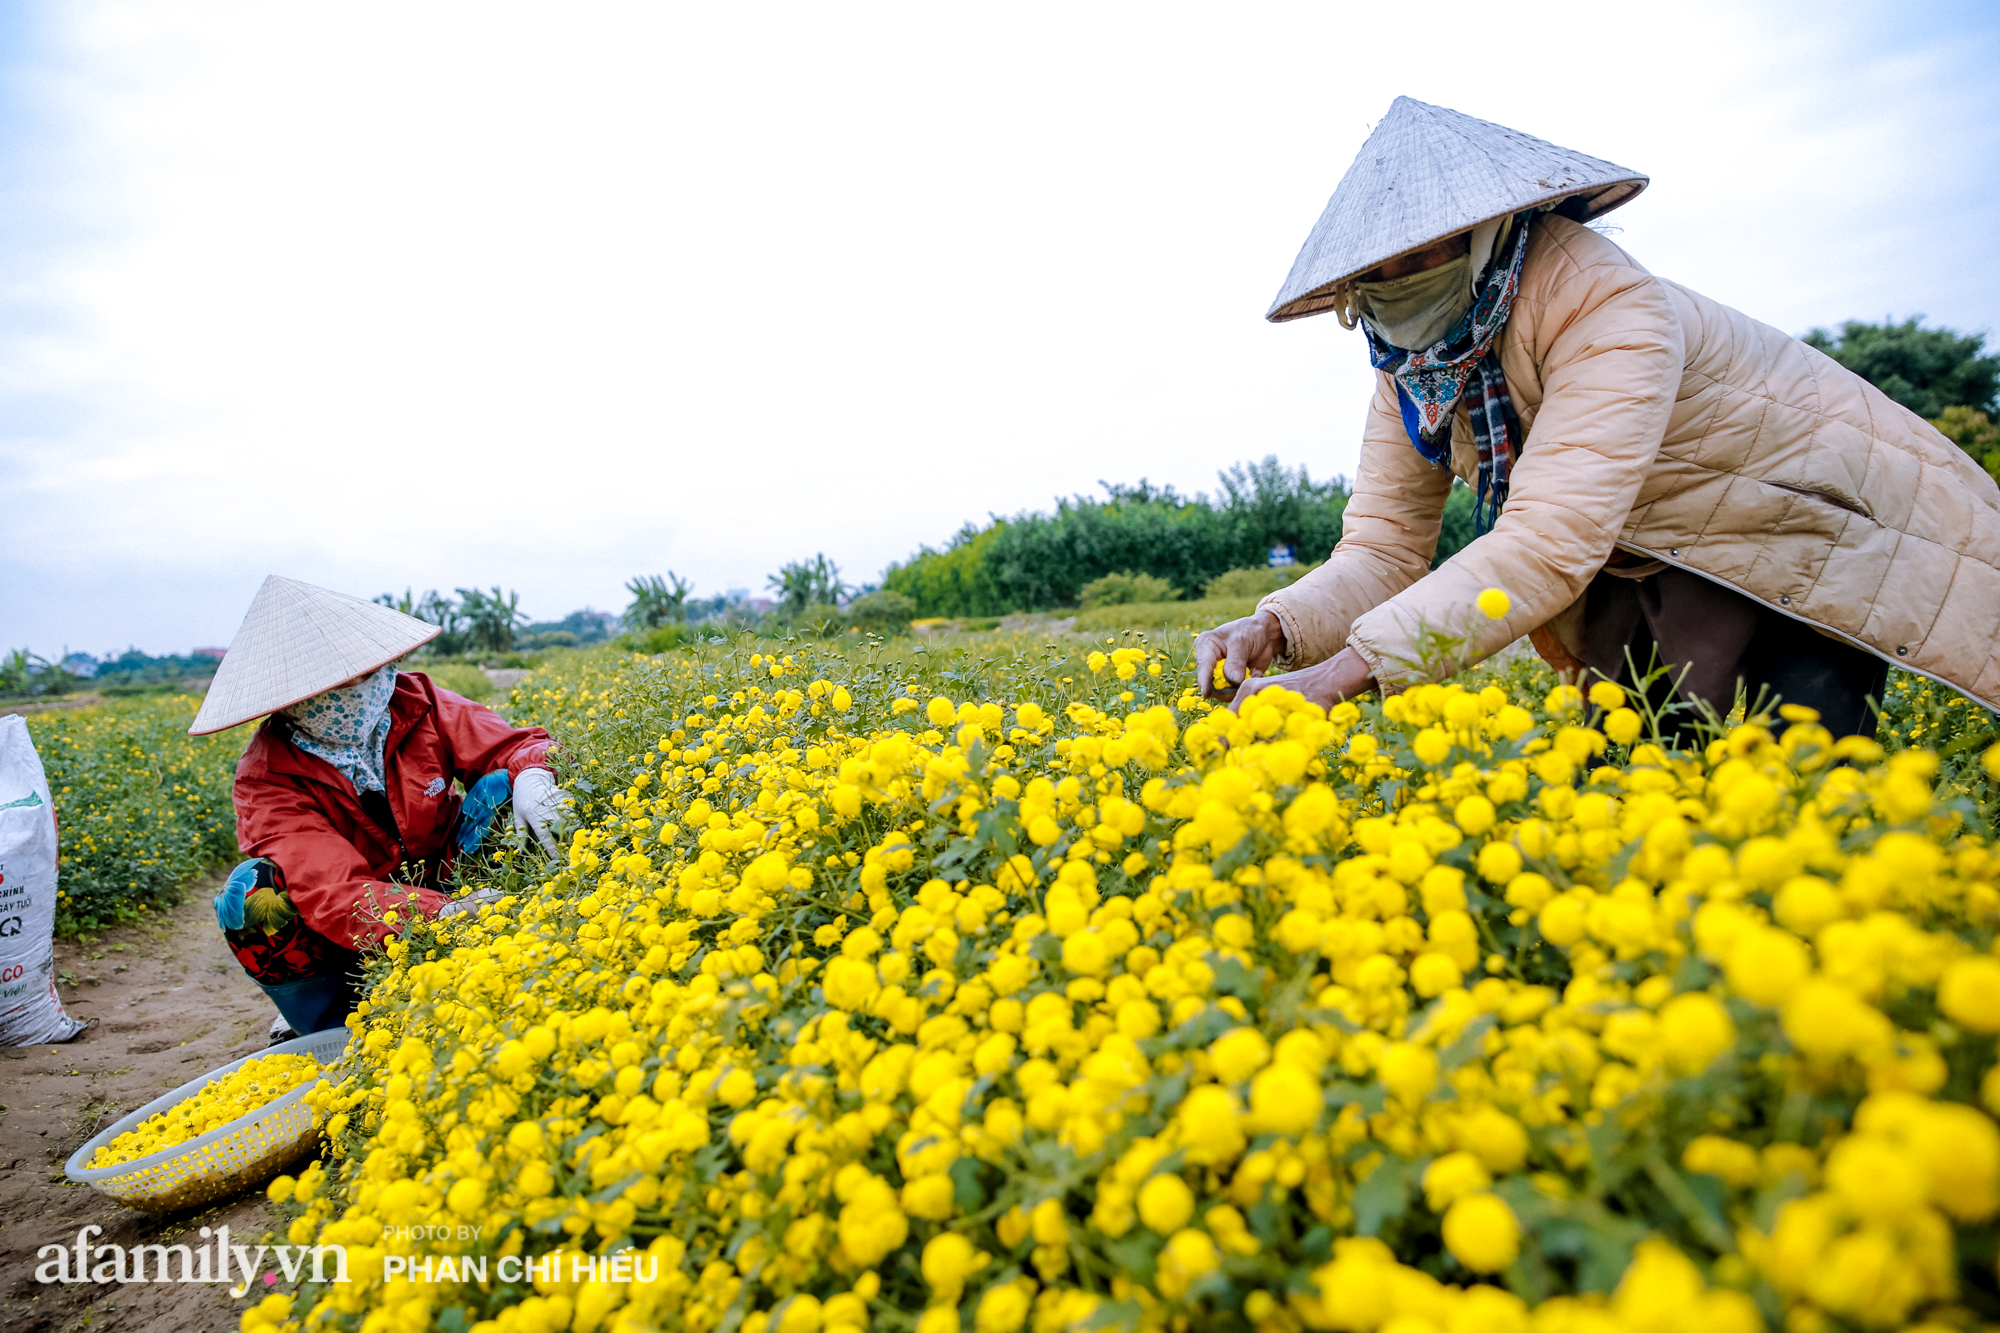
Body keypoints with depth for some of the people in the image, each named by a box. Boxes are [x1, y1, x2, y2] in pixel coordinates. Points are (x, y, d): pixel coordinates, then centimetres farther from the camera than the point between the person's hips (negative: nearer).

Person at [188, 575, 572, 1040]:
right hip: (350, 940, -1)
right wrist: (438, 914, -51)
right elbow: (331, 892, -33)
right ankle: (331, 1027, -8)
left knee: (502, 787, -21)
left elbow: (518, 745, -12)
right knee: (252, 896, -30)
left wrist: (532, 776, -39)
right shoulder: (269, 777, -20)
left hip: (444, 887, 2)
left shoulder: (414, 702, -12)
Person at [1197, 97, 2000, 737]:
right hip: (1661, 562, 5)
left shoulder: (1608, 310, -31)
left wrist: (1346, 671, -47)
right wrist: (1273, 630, -32)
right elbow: (1382, 550, -12)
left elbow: (1552, 540, -41)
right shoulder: (1408, 375, -9)